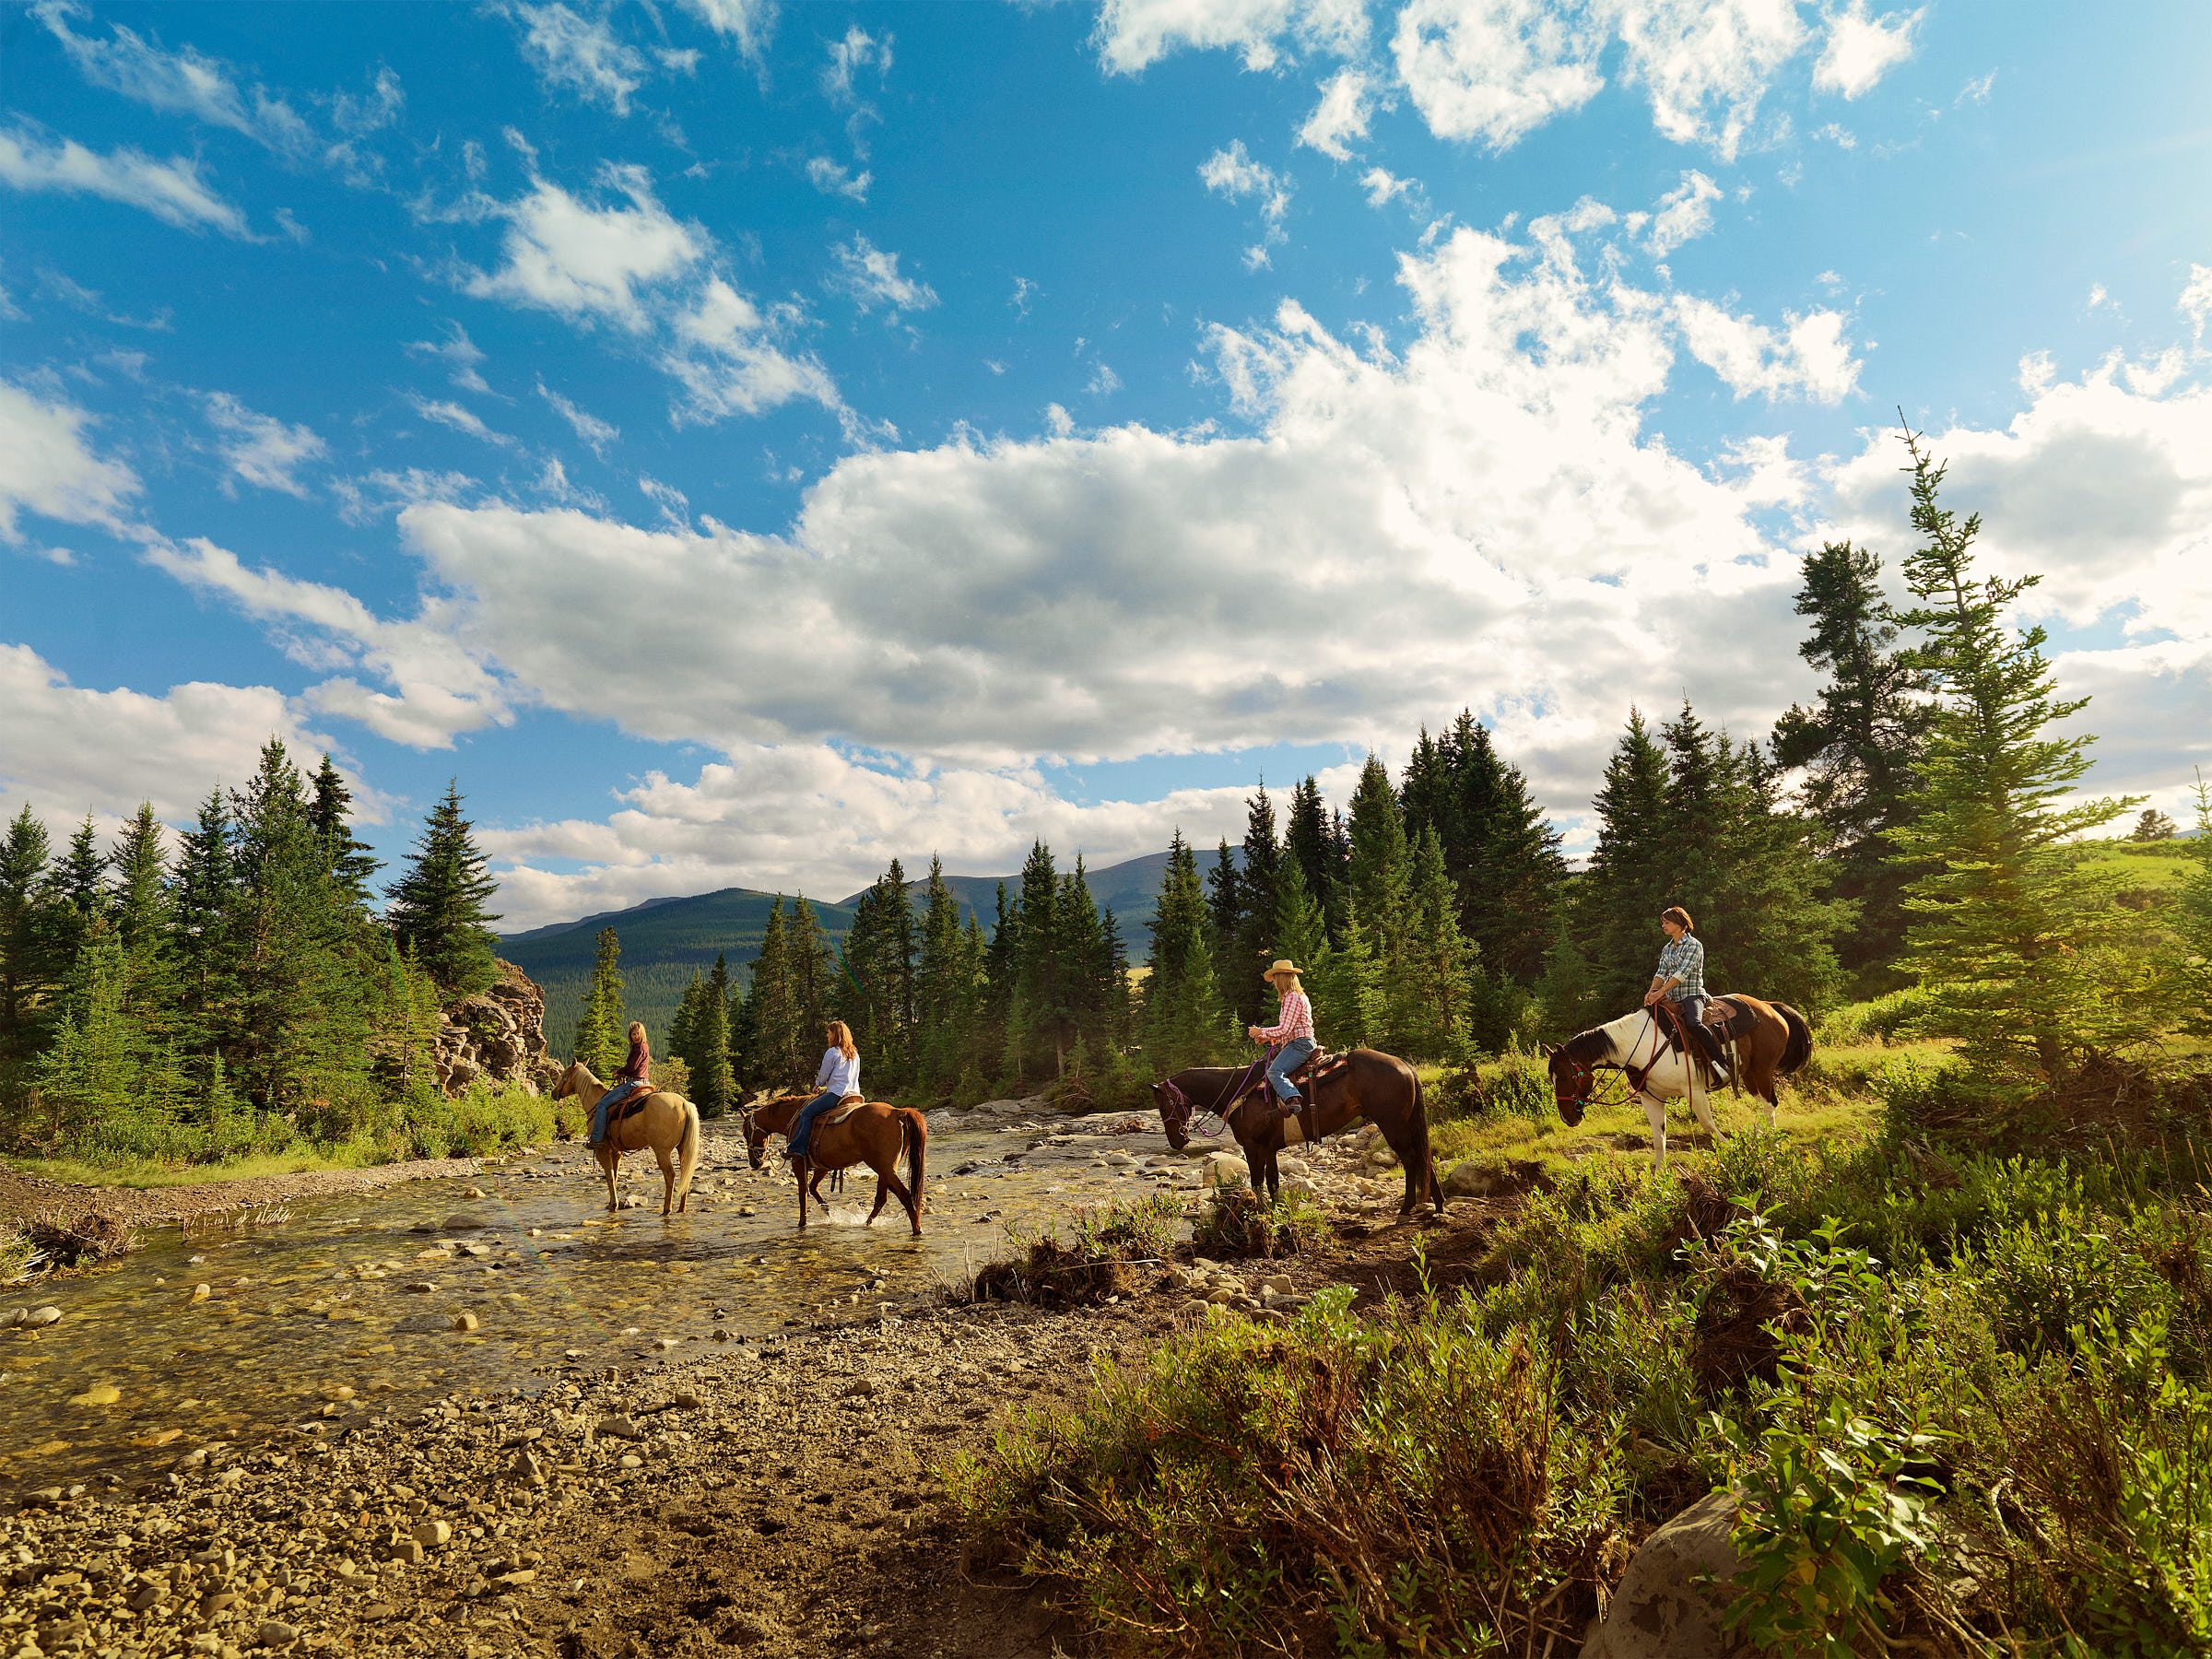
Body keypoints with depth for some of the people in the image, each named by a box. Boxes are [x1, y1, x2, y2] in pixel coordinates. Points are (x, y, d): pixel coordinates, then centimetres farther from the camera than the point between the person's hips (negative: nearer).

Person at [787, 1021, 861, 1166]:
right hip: (854, 1094, 9)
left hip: (836, 1094, -9)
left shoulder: (832, 1052, -6)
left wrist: (818, 1084, 20)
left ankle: (796, 1148, -12)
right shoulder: (855, 1054, 18)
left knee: (807, 1113, -4)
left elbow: (823, 1075, -1)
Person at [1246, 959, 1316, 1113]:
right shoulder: (1297, 996, 22)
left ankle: (1292, 1099, -43)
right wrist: (1267, 1038, 18)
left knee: (1274, 1071, -24)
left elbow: (1285, 1029, -18)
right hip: (1300, 1044, 11)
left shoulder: (1292, 998, -11)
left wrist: (1261, 1032, -7)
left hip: (1299, 1045, -11)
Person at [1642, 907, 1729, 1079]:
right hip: (1672, 999, 8)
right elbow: (1661, 974, 8)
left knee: (1693, 1023, -35)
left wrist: (1661, 991, -25)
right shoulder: (1666, 948, 17)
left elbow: (1683, 973, -17)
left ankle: (1721, 1062, -24)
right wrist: (1652, 991, -13)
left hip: (1692, 995, -7)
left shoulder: (1694, 945, -5)